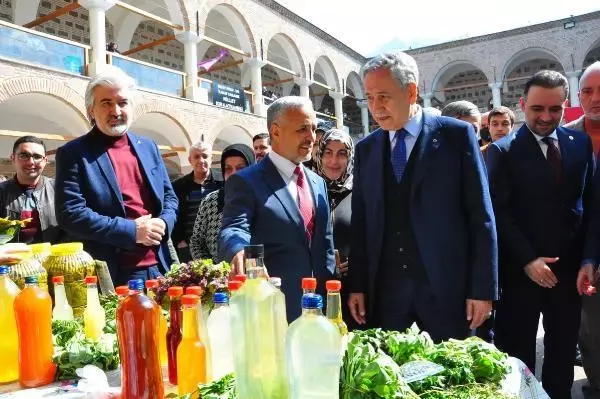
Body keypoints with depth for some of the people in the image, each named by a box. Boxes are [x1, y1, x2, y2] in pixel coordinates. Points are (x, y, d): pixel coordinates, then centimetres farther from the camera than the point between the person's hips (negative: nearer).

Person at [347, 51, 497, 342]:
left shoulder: (457, 135, -2)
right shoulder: (366, 149, 8)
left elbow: (481, 216, -3)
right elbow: (360, 222, 9)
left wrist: (483, 288, -6)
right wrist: (357, 286, 5)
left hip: (447, 289, -2)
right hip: (385, 292, 3)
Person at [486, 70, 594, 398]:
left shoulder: (581, 144, 7)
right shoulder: (503, 150, -4)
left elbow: (589, 202, 7)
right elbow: (499, 211, -10)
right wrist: (527, 260, -14)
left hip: (569, 267, 4)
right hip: (521, 270, -3)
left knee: (563, 349, 16)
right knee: (517, 353, 6)